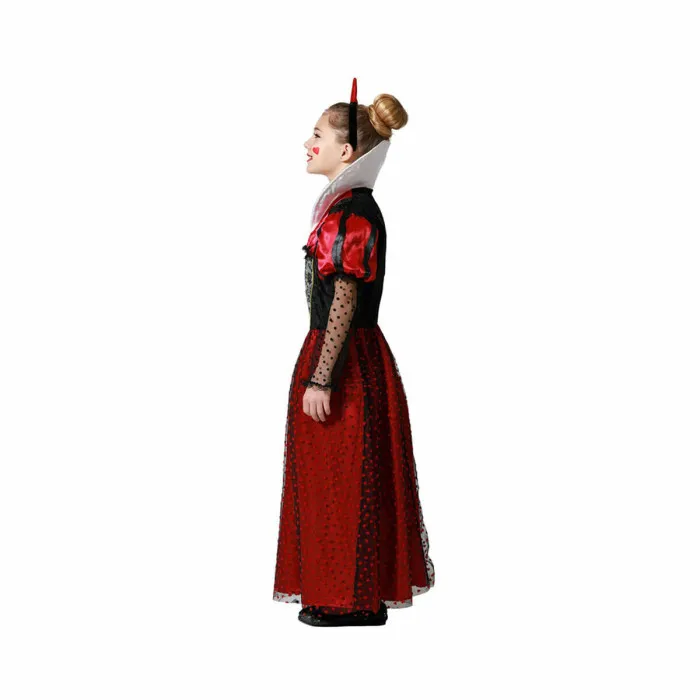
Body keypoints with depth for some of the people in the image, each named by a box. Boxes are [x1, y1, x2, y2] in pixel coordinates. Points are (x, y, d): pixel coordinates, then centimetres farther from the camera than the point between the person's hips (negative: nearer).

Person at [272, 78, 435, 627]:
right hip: (351, 356, 10)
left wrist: (320, 378, -21)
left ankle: (355, 601, 11)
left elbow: (344, 303, -21)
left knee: (345, 481, -1)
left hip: (346, 362, -10)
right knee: (336, 479, 15)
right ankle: (353, 592, 25)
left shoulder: (352, 212, -17)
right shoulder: (349, 206, 13)